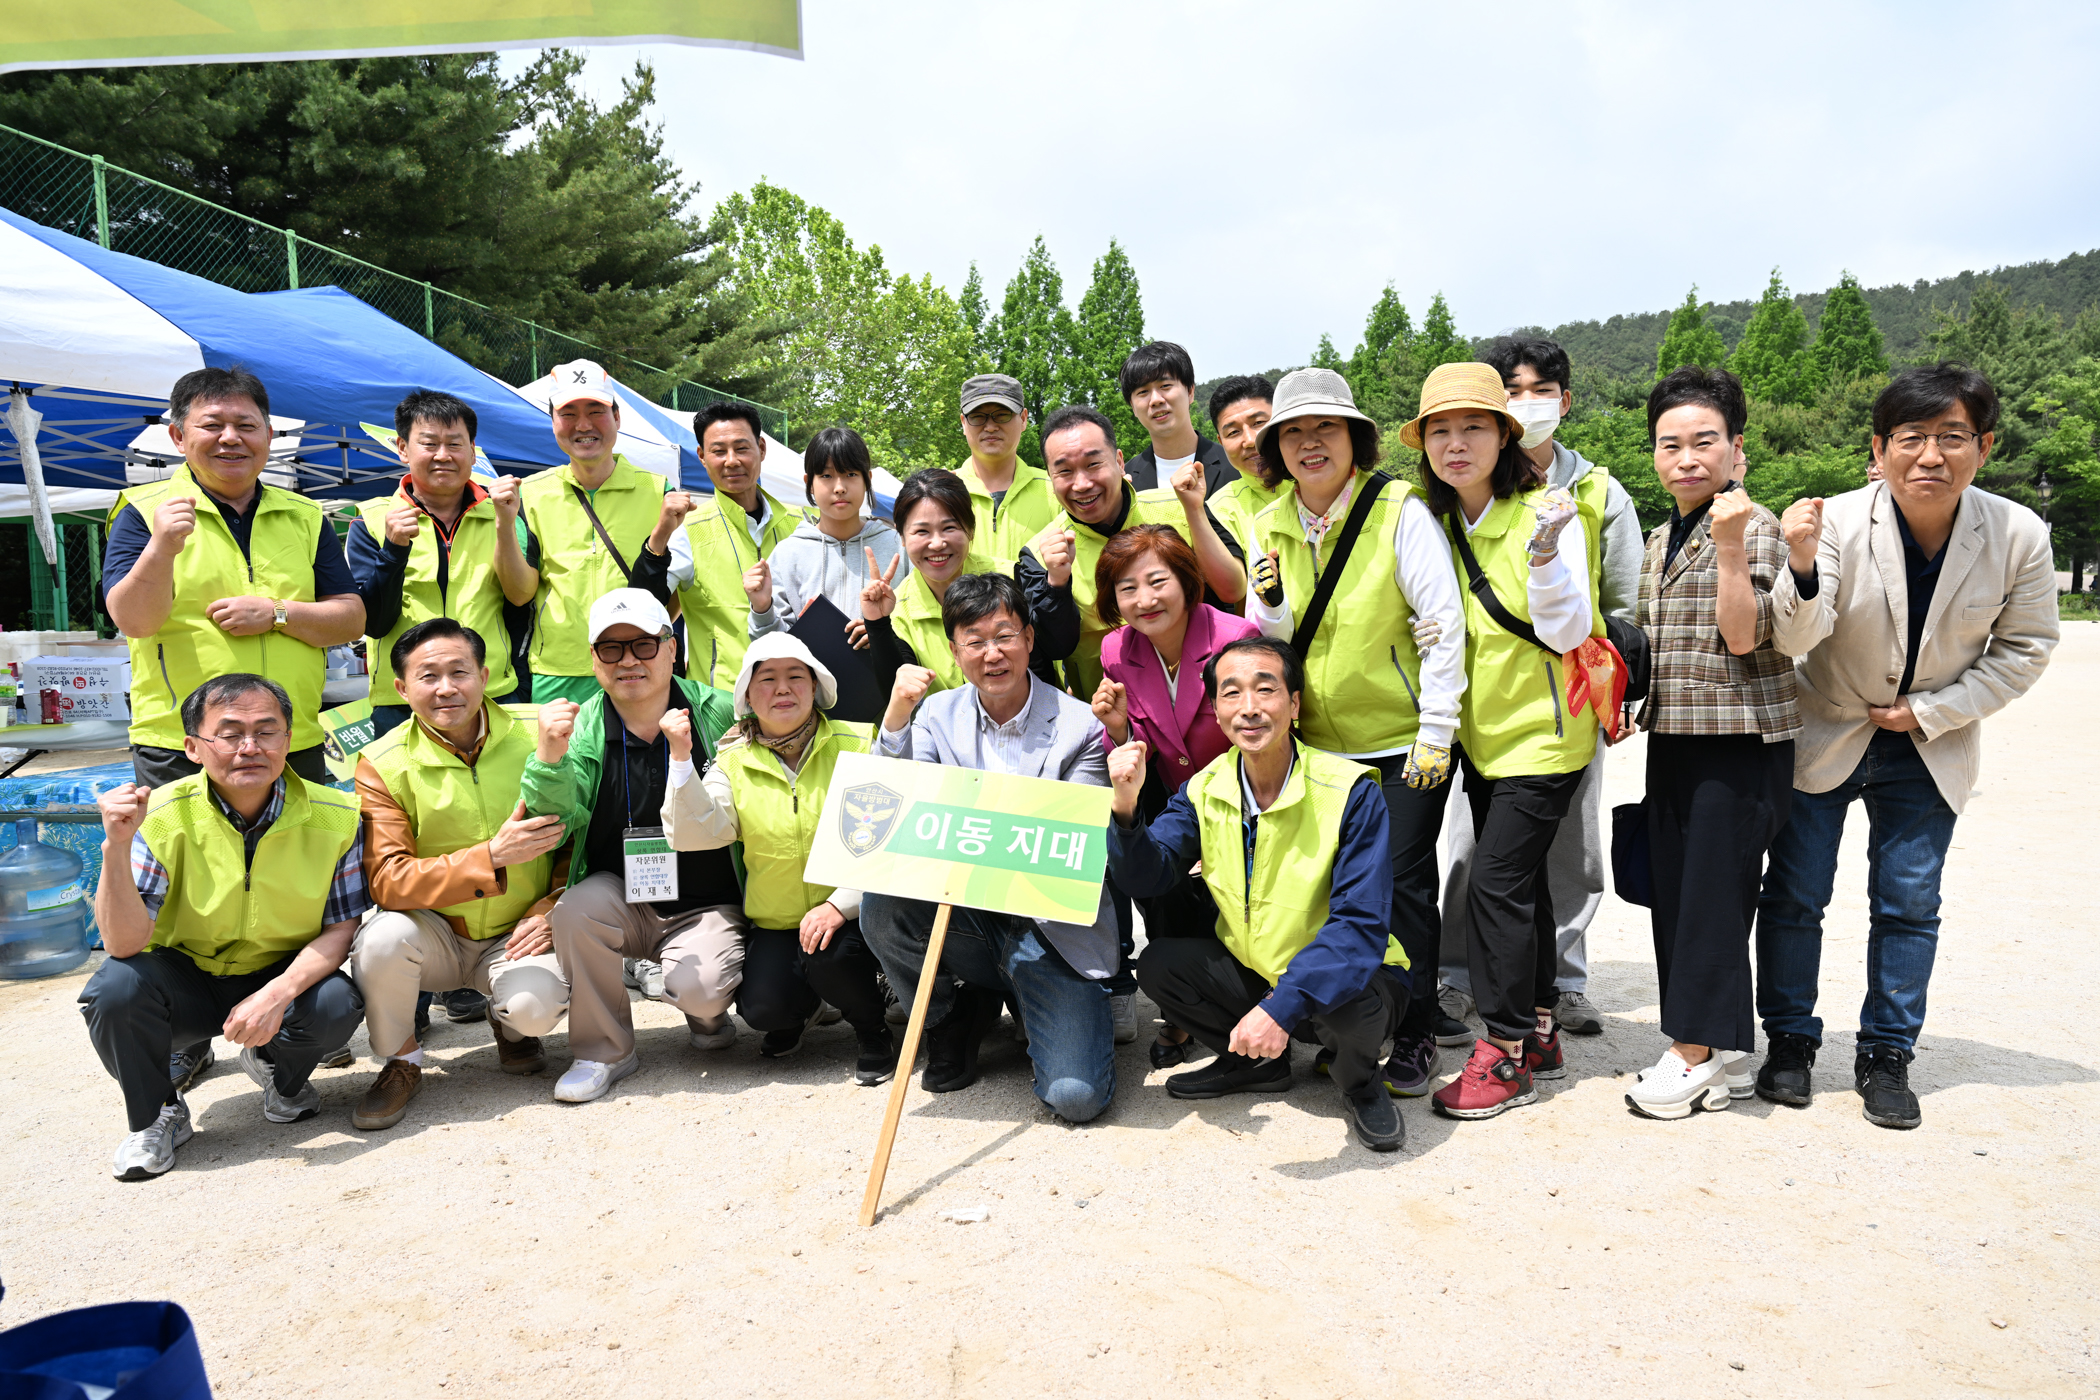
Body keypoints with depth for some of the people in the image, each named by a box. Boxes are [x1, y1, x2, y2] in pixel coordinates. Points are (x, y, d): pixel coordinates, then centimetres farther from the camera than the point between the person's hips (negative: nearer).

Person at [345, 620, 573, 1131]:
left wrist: (553, 906, -14)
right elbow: (387, 882, -19)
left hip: (516, 934, 0)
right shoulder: (382, 764, -10)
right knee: (383, 938, -31)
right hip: (434, 932, 1)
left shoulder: (535, 738, -7)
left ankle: (509, 1024, 12)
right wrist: (492, 855, -30)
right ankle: (400, 1062, -2)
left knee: (537, 1005, -29)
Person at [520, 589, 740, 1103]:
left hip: (706, 906, -2)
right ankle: (605, 1051, -5)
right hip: (620, 899, 3)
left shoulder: (719, 714, -7)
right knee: (575, 910, -29)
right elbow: (561, 818, -14)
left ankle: (710, 1015, 15)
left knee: (698, 988, -28)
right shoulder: (580, 727, -1)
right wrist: (548, 757, -33)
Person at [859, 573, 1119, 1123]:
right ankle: (955, 1018, 3)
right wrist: (895, 718, -18)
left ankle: (1036, 1006, 16)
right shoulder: (936, 715, 3)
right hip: (965, 917, 3)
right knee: (880, 902, -27)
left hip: (1052, 929, -3)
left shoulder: (1081, 726, -7)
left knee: (1075, 1095, -20)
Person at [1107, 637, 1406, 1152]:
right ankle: (1256, 1062, 10)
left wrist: (1282, 1007, -39)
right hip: (1250, 975, 5)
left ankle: (1359, 1083, 1)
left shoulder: (1350, 792, -22)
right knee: (1157, 963, -15)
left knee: (1353, 999, -36)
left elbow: (1362, 926, -28)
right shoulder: (1205, 790, -5)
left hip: (1334, 978, -4)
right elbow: (1148, 876, -12)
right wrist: (1125, 808, -32)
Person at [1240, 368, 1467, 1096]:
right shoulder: (1268, 527, 5)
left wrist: (1436, 734, -13)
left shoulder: (1400, 510, -10)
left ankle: (1414, 1035, 14)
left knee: (1402, 879, -2)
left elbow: (1442, 625, -11)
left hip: (1404, 736, -4)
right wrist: (1270, 605, -15)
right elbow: (1266, 644, 7)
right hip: (1319, 741, 4)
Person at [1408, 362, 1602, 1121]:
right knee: (1520, 881, 13)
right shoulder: (1439, 522, 5)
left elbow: (1567, 632, -19)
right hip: (1482, 733, 7)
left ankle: (1505, 1054, 0)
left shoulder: (1547, 514, -14)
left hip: (1542, 731, -7)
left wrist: (1545, 555, -34)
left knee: (1496, 882, -11)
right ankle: (1538, 1034, 25)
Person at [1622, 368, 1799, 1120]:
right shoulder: (1660, 539, 15)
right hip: (1673, 738, 8)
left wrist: (1729, 545, -24)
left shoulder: (1755, 524, -8)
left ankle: (1695, 1050, 6)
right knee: (1674, 891, 8)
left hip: (1740, 740, -8)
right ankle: (1724, 1056, 18)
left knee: (1713, 894, -4)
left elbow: (1744, 637, -18)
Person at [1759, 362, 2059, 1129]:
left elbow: (2025, 647, -3)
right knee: (1793, 895, 5)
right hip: (1822, 738, -1)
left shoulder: (2019, 535, -15)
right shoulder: (1836, 521, -22)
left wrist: (1930, 712, -12)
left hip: (1929, 749, 2)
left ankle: (1886, 1056, 22)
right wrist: (1802, 567, -49)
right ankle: (1789, 1041, 23)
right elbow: (1795, 639, -29)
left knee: (1908, 907, 7)